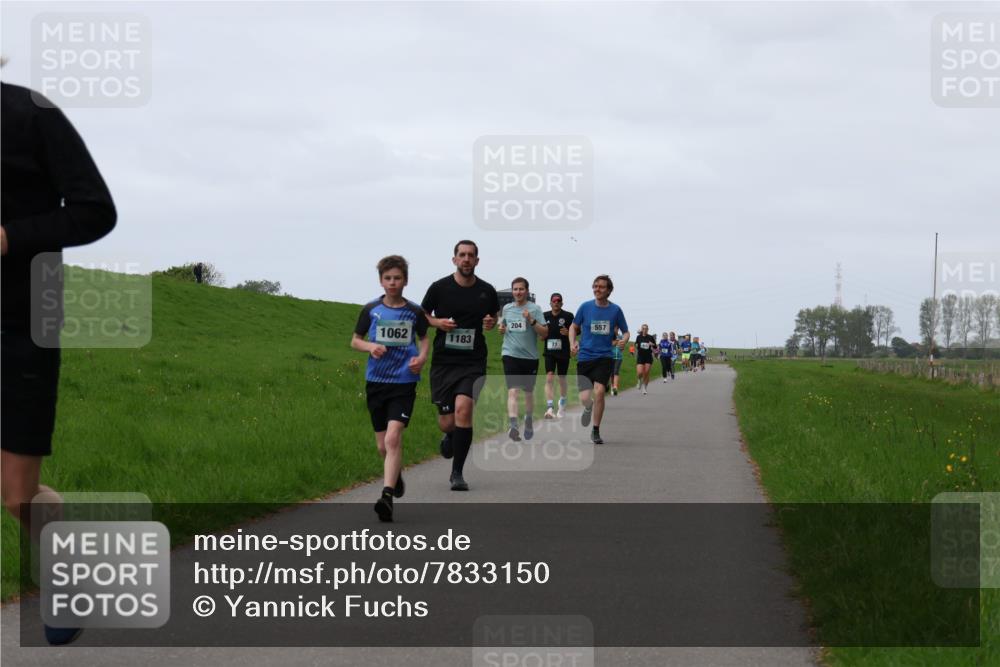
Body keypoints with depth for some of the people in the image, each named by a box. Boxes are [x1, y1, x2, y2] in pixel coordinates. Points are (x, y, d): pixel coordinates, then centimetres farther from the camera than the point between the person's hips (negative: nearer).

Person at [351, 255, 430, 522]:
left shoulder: (414, 312, 3)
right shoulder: (371, 310, 3)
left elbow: (424, 337, 19)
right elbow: (355, 340, 12)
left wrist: (422, 358, -2)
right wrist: (370, 346, -10)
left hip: (404, 382, -2)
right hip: (376, 381, 2)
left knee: (393, 437, -19)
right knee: (382, 445, 8)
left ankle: (387, 496, -24)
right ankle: (396, 476, 41)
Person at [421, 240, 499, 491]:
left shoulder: (487, 291, 3)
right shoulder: (439, 287, -1)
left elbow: (494, 315, 21)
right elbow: (422, 315, 12)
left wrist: (491, 323, -2)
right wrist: (437, 322, -9)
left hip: (473, 361, 0)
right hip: (443, 360, 0)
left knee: (463, 409, -21)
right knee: (447, 422, 1)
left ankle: (457, 472, -10)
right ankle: (450, 435, 42)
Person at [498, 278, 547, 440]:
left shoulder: (534, 309, -2)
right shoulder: (507, 308, 8)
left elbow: (544, 333, -8)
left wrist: (531, 320, -21)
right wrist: (502, 328, 3)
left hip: (530, 356, 0)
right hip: (510, 354, 0)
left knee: (529, 392, 16)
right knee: (512, 391, -17)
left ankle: (528, 422, 39)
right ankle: (513, 426, -28)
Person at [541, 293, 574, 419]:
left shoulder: (568, 316, -2)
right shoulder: (545, 316, 6)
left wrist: (567, 333, -17)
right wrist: (543, 335, -6)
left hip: (563, 352, -1)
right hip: (549, 352, 1)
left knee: (562, 379, 10)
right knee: (549, 378, -12)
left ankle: (562, 406, 32)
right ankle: (549, 408, -19)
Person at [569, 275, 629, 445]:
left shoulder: (615, 310, 1)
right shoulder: (585, 307, 1)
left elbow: (625, 332, 11)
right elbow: (574, 327, 13)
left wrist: (624, 340, -12)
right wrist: (573, 343, -6)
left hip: (604, 356, -1)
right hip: (585, 356, 1)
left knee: (599, 391, -20)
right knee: (585, 398, -8)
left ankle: (596, 431, -4)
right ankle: (588, 408, 34)